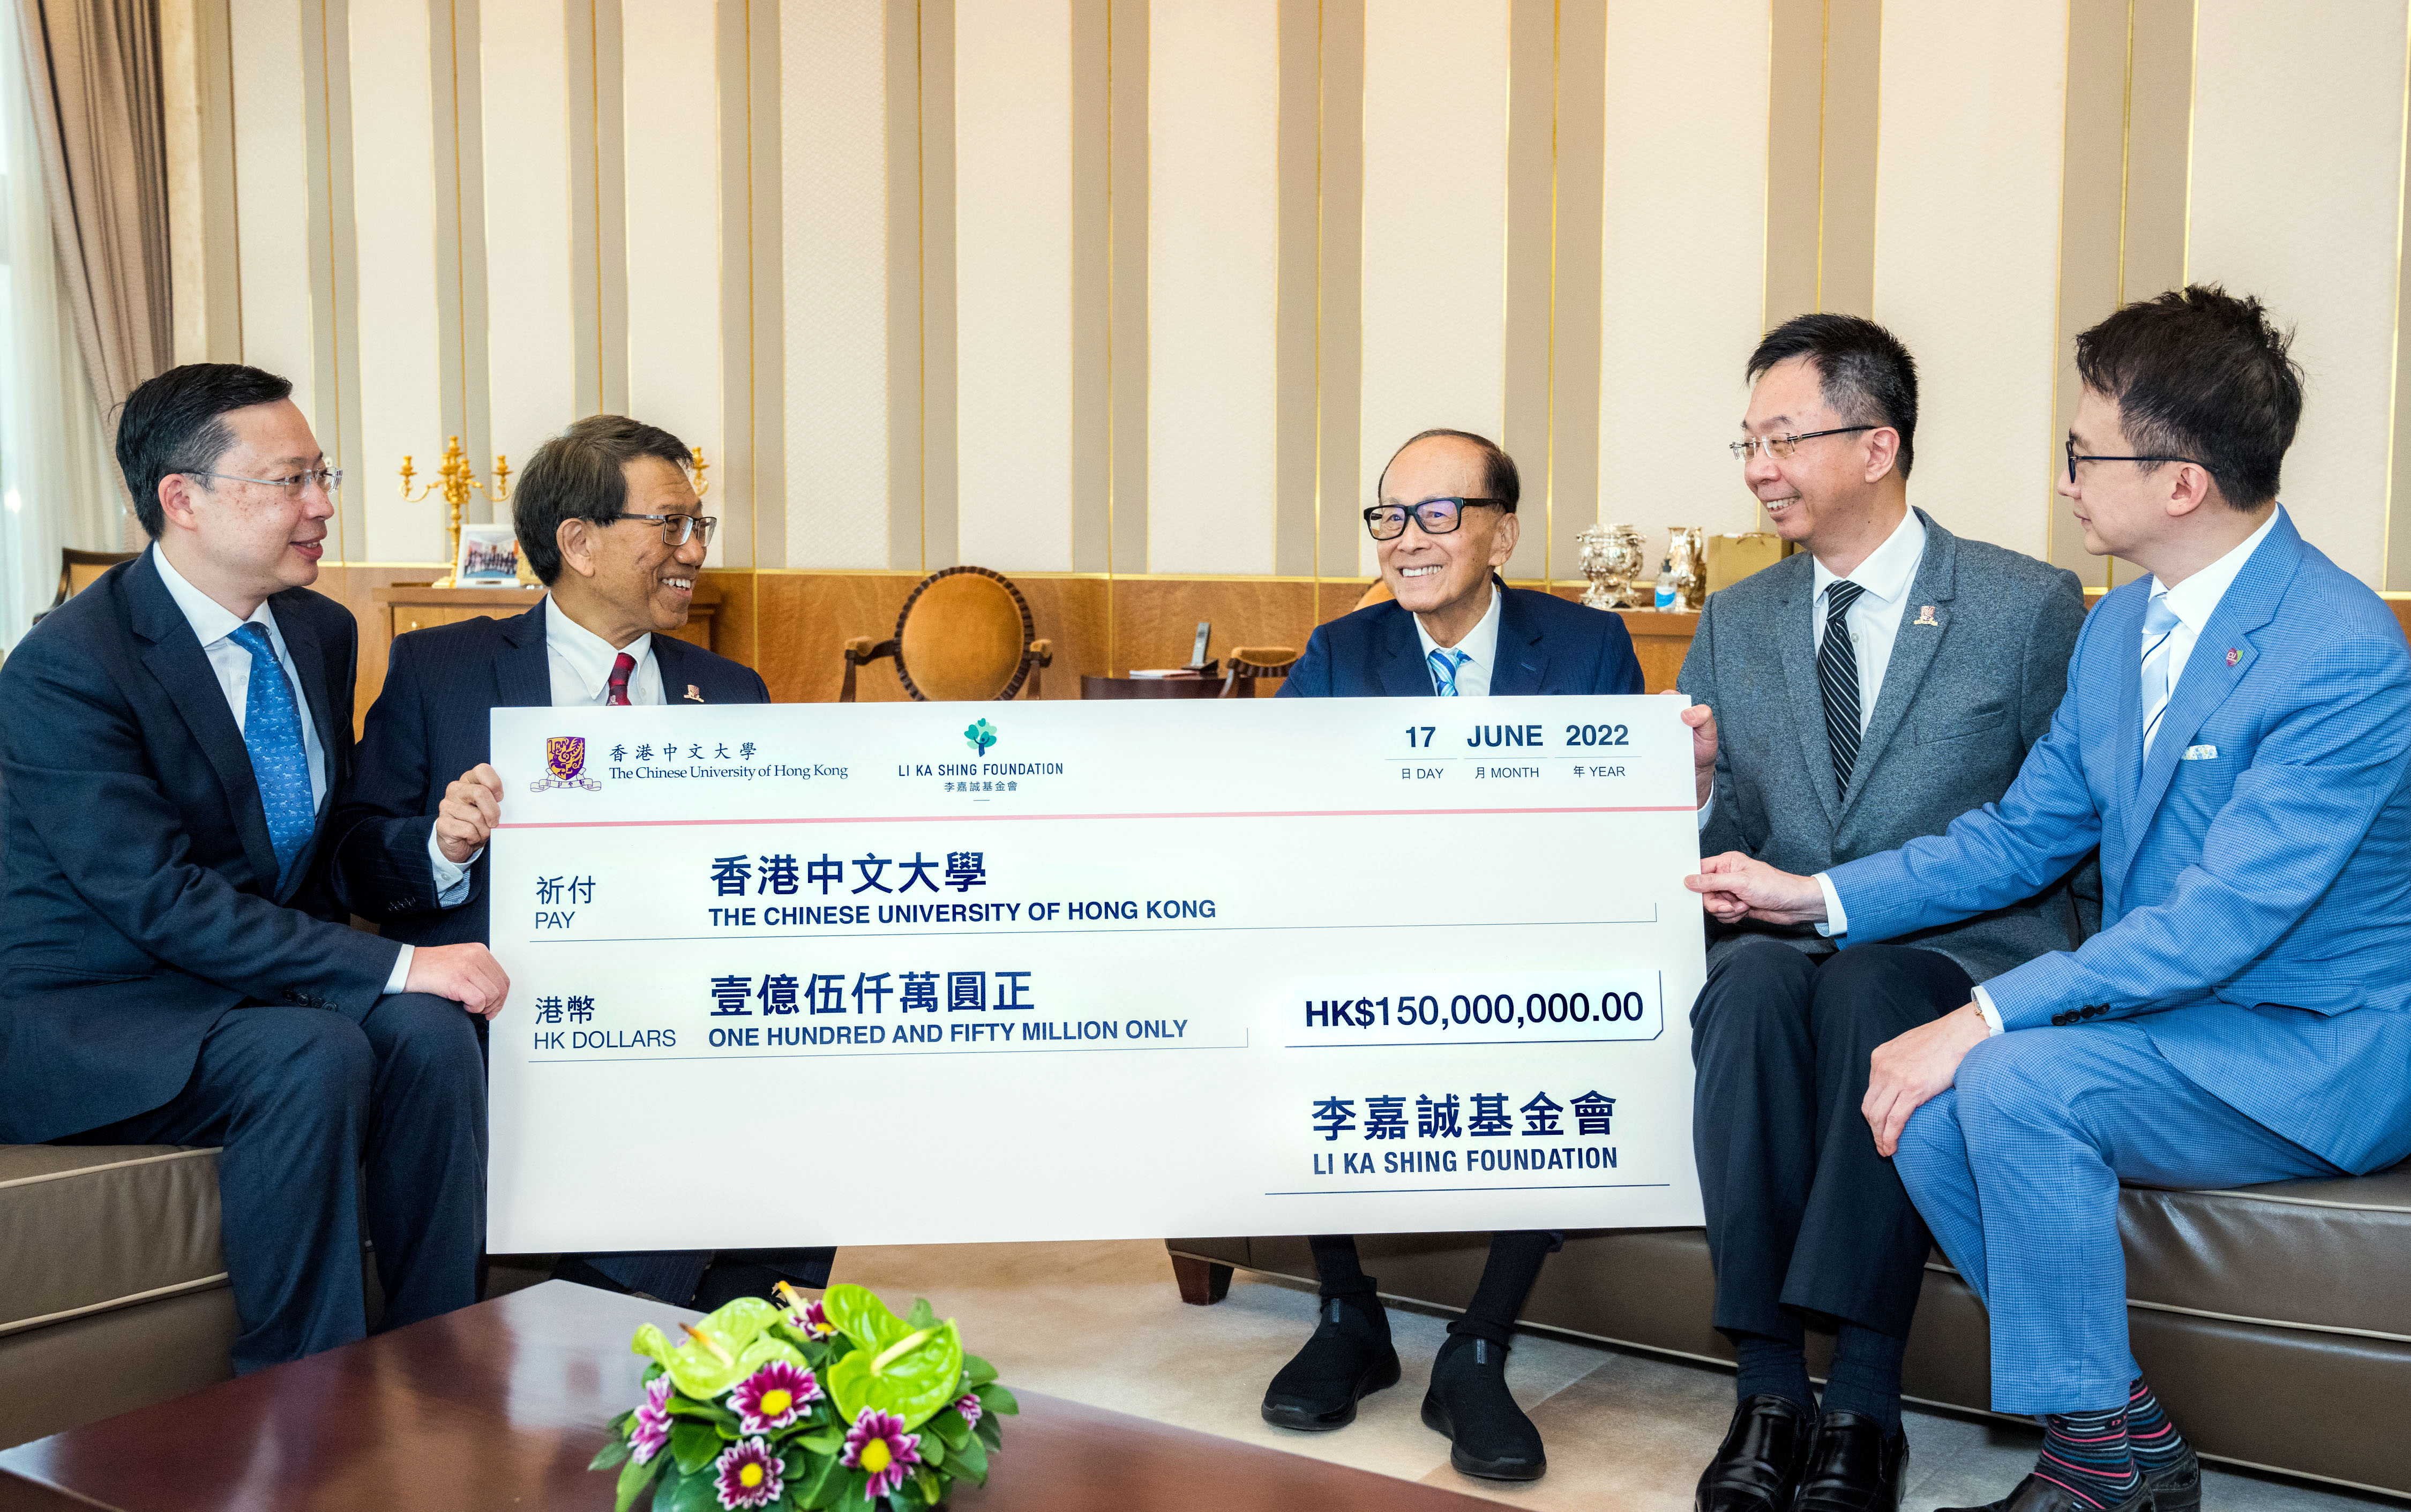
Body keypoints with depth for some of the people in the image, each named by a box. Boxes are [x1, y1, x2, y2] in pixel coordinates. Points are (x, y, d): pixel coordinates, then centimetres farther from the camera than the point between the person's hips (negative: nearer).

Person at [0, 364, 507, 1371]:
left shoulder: (323, 631, 6)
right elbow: (162, 900, -25)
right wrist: (391, 966, -29)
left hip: (255, 980, 6)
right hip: (92, 1014, -6)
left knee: (429, 1031, -23)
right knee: (313, 1057, -32)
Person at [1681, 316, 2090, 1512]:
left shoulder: (2031, 607, 4)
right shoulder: (1733, 623, 15)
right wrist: (1697, 788, -9)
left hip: (1960, 960, -3)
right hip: (1782, 952, 3)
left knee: (1874, 989, -36)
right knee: (1750, 981, -32)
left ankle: (1861, 1404, -31)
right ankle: (1768, 1388, -27)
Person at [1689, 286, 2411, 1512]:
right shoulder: (2118, 629, 7)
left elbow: (2222, 917, -27)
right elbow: (2021, 835, 12)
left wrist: (1985, 1019, -30)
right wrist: (1820, 895, 2)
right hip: (2167, 1017, 8)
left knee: (2015, 1082, -30)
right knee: (1929, 1109, -17)